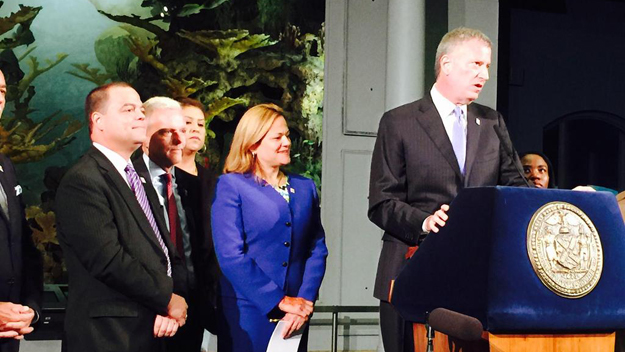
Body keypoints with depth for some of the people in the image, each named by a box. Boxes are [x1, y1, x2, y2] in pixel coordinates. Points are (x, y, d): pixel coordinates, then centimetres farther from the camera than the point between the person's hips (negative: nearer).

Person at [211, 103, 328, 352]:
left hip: (295, 315, 4)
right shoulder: (231, 185, -2)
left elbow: (317, 249, 7)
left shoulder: (305, 188, 13)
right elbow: (230, 255, -11)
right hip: (247, 313, -4)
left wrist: (305, 300, -8)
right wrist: (279, 301, -14)